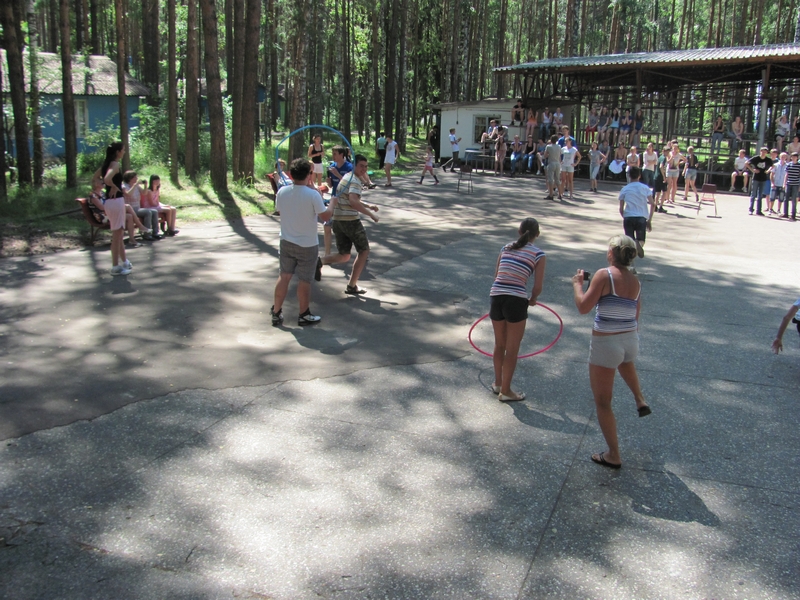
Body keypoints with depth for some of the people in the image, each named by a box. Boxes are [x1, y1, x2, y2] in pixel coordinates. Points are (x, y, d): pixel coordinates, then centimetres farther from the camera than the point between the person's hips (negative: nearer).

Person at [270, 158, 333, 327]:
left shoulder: (282, 192, -7)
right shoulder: (313, 194, -20)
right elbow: (326, 216, -12)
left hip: (286, 242, 4)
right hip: (307, 245, -4)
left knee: (284, 276, 15)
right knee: (304, 280, 8)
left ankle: (276, 312, 21)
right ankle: (304, 315, 21)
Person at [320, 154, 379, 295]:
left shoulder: (346, 177, 17)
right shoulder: (354, 181, -14)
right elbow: (353, 202, -30)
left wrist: (368, 206, 24)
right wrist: (370, 214, -23)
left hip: (337, 220, 8)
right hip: (351, 221, -8)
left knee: (344, 256, 15)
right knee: (364, 251, 9)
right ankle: (352, 286, 8)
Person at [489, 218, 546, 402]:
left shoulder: (506, 248, 13)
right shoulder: (539, 255, 1)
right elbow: (538, 287, -3)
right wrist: (533, 299, 17)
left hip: (496, 297, 5)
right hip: (516, 301, -5)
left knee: (499, 344, 23)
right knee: (512, 349, 10)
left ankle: (498, 383, 38)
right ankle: (505, 391, 21)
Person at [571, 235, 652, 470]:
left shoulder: (604, 275, -17)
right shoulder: (636, 282, 3)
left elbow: (583, 307, -17)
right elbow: (635, 317, 12)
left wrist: (577, 284, -1)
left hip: (605, 344, -7)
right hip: (631, 341, 7)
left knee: (602, 402, 9)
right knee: (624, 360, 46)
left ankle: (613, 455, 16)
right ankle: (640, 401, 46)